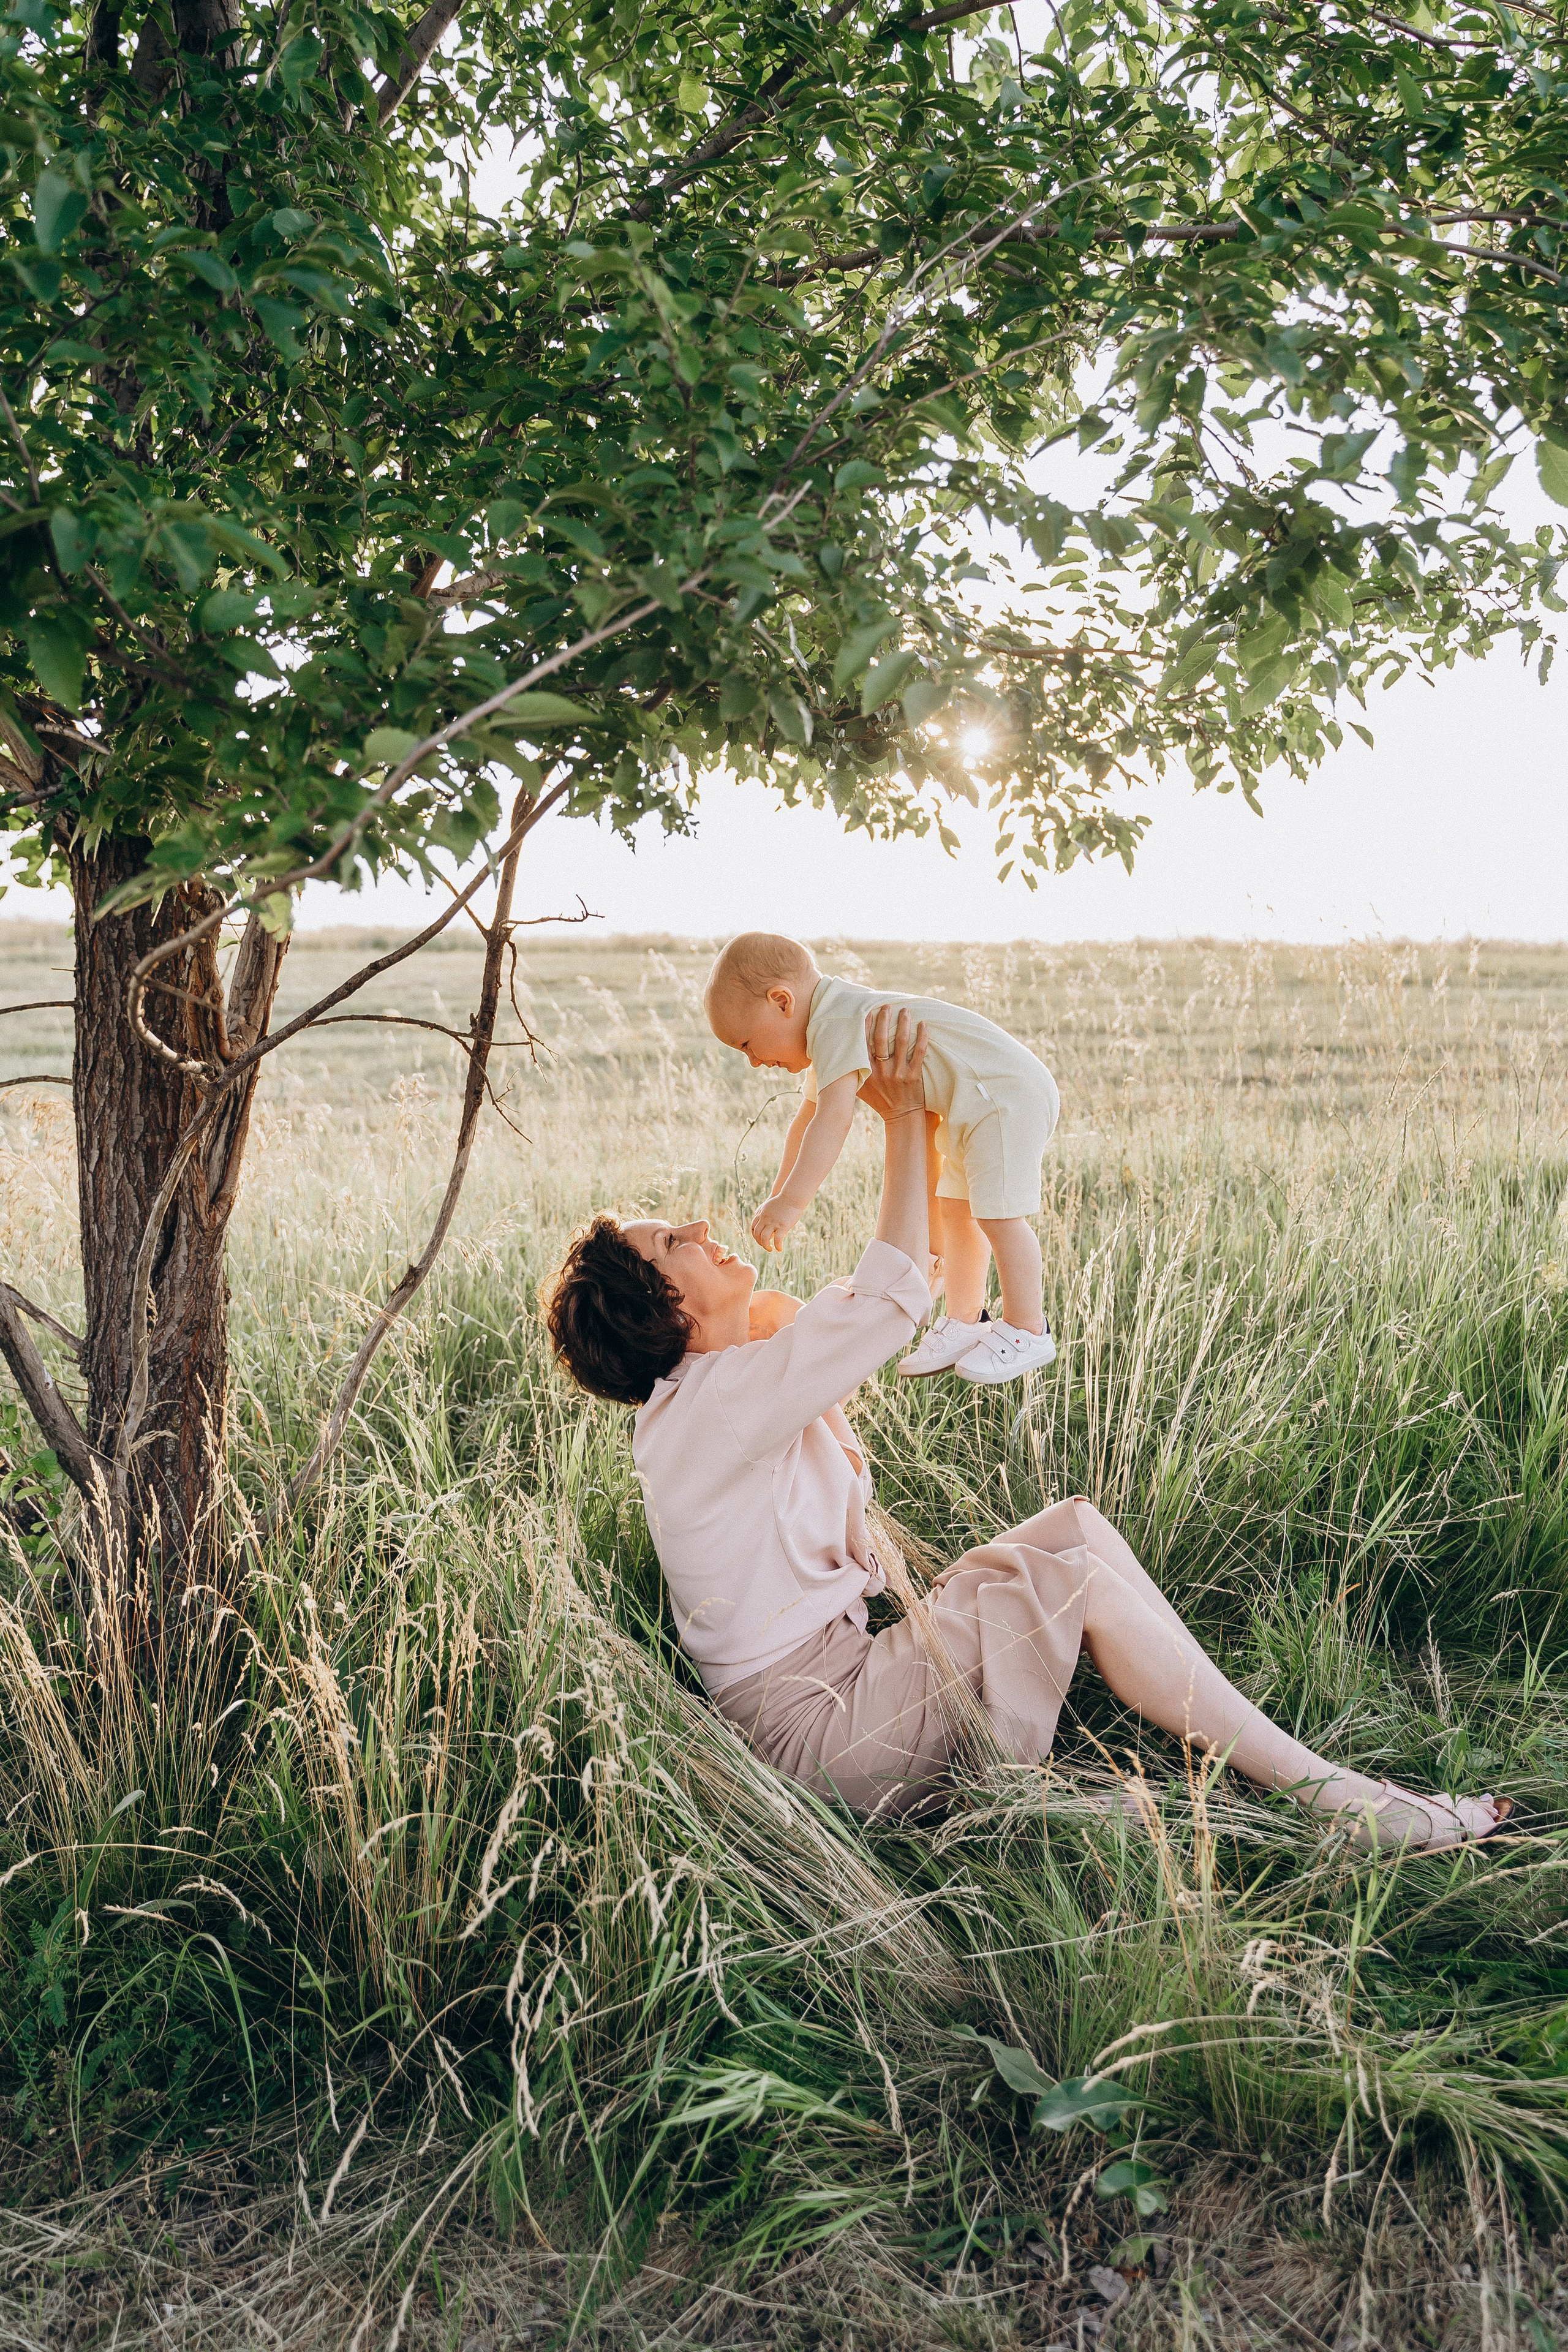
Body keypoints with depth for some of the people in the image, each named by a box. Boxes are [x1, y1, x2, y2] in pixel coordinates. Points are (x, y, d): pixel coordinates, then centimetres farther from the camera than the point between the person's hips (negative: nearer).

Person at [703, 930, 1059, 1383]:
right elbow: (808, 1118, 23)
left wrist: (792, 1202, -34)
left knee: (998, 1214, -10)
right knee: (955, 1211, 16)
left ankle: (1027, 1332, -1)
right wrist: (778, 1198, 23)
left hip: (1007, 1094, -11)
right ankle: (964, 1321, 24)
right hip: (972, 1109, 11)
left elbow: (834, 1120, -32)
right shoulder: (832, 1029, 13)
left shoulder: (836, 1025, -22)